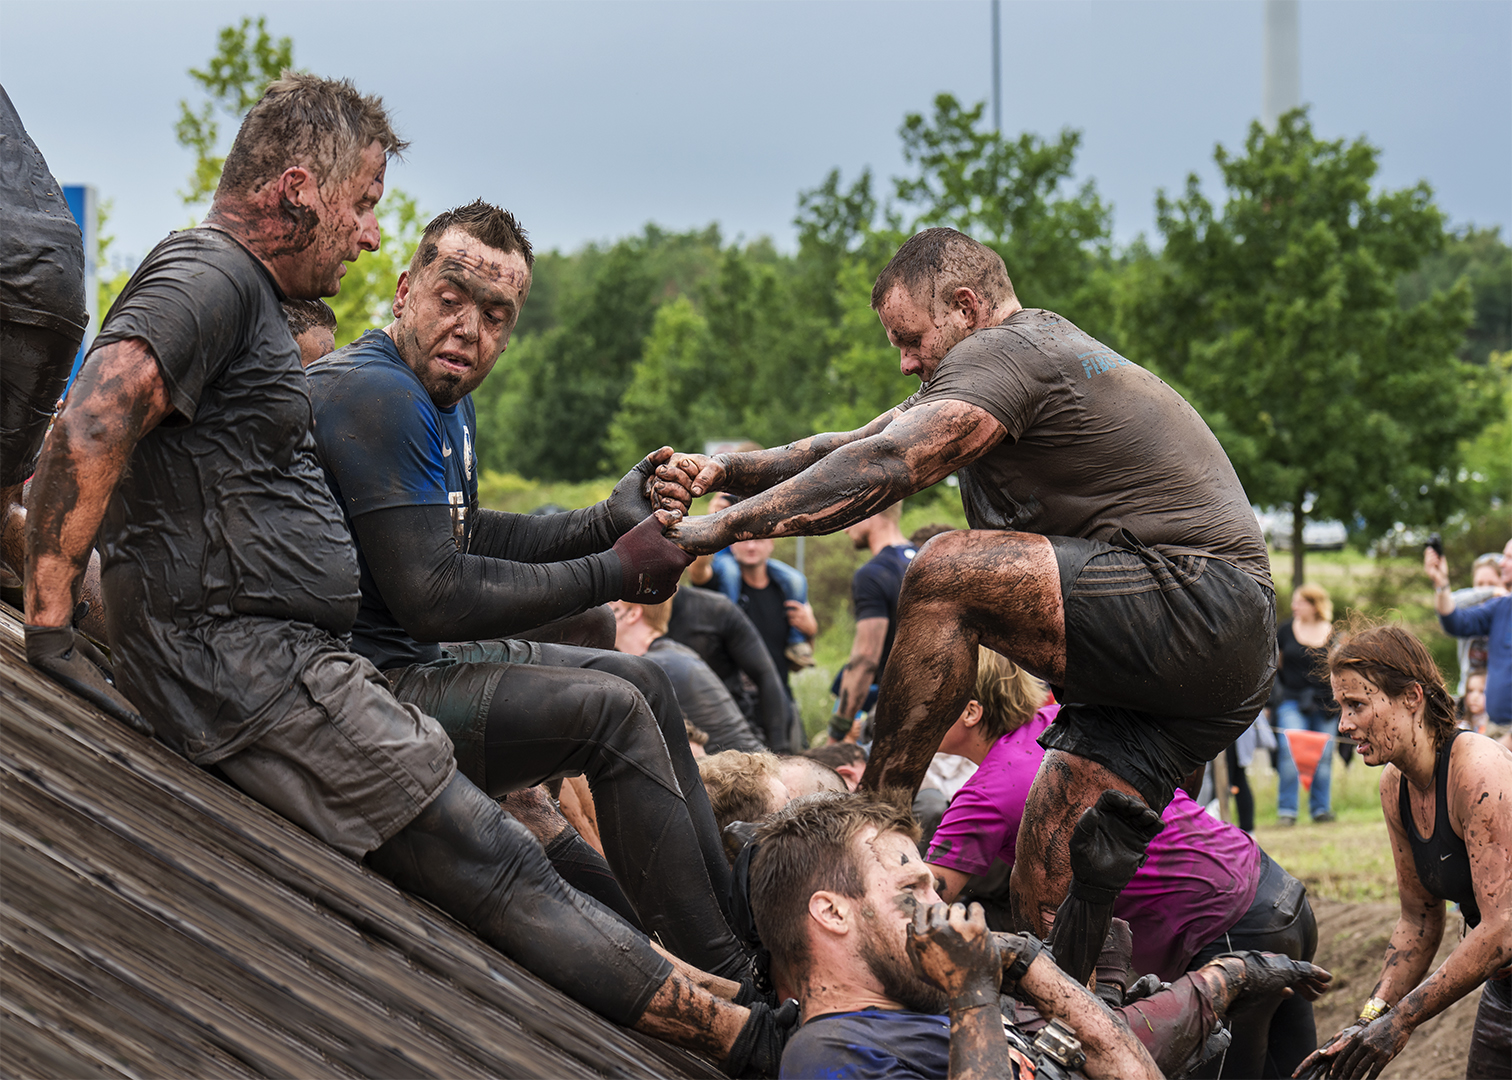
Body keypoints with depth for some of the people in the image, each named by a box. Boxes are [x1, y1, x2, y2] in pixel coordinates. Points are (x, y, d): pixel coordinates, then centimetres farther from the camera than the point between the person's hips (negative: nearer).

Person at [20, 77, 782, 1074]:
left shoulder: (254, 300, 24)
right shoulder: (209, 275, -10)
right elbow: (93, 425, -25)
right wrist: (51, 628, -26)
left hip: (295, 662, 11)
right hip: (248, 666, -11)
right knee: (501, 870, -13)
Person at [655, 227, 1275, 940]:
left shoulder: (1008, 350, -8)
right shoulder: (1037, 353, 23)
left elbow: (881, 469, -20)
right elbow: (856, 447, 19)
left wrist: (717, 528, -19)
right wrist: (724, 470, 6)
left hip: (1199, 603, -10)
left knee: (948, 574, -21)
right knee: (1046, 892, 4)